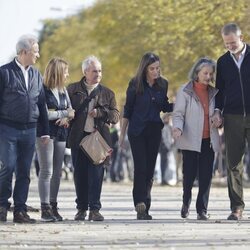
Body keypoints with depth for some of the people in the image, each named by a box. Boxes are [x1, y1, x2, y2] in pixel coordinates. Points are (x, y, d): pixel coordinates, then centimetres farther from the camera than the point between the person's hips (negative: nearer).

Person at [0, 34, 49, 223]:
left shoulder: (36, 75, 13)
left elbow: (42, 104, 16)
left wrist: (45, 131, 12)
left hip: (29, 130, 5)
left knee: (24, 171, 4)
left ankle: (20, 210, 8)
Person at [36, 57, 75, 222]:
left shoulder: (63, 90, 13)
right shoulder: (43, 90, -9)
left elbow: (71, 110, 16)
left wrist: (66, 118, -7)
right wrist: (64, 113, -9)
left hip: (61, 134, 7)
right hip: (45, 134, -7)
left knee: (57, 172, 7)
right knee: (47, 171, -7)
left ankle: (53, 206, 12)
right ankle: (45, 209, -6)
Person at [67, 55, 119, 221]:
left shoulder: (107, 93, 13)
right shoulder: (73, 90, 10)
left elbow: (116, 116, 7)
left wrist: (101, 113, -9)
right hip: (78, 138, 0)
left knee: (96, 173, -7)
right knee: (80, 174, 4)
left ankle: (95, 209, -6)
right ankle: (81, 209, 12)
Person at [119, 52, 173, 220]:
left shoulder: (163, 84, 4)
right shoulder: (135, 85, -5)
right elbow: (127, 110, 1)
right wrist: (122, 133, 3)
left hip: (155, 130, 3)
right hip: (137, 130, -3)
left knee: (150, 169, 4)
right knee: (141, 168, -13)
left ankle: (144, 207, 10)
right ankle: (141, 206, -17)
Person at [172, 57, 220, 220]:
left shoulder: (213, 92, 13)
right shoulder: (185, 91, 0)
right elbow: (178, 114, -5)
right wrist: (177, 128, -23)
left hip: (209, 140, 3)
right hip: (191, 140, -3)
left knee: (206, 176, -3)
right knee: (190, 174, -5)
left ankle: (202, 210, 3)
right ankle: (186, 202, 23)